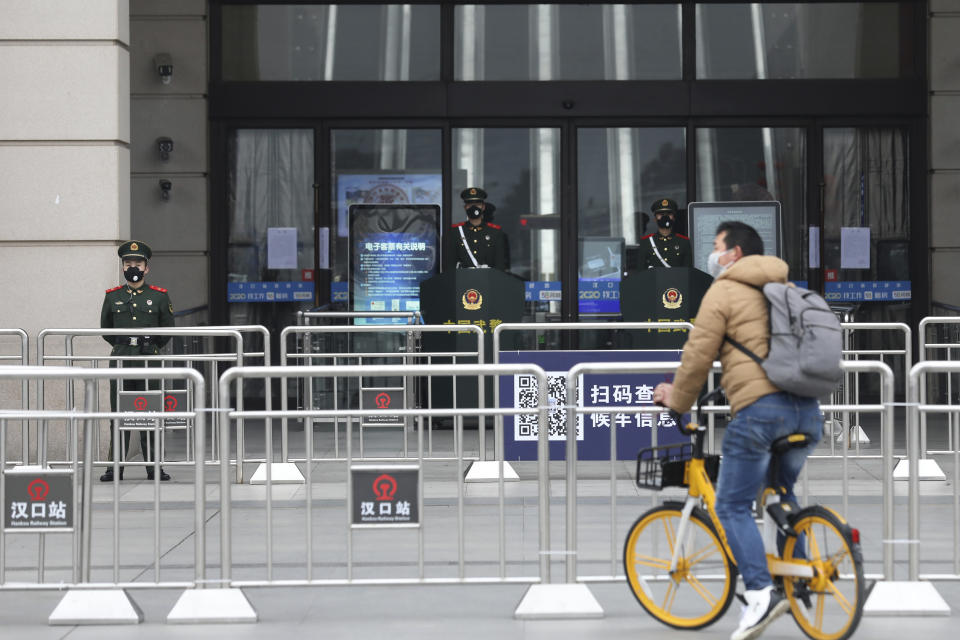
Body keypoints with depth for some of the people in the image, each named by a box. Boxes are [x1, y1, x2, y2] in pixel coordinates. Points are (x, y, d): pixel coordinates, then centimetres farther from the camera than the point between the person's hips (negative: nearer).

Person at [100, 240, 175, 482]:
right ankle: (115, 468, 6)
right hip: (120, 362, 1)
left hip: (149, 361, -1)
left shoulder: (160, 297, 5)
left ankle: (153, 466, 7)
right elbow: (105, 329, 20)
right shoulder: (112, 297, 9)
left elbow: (167, 331, 14)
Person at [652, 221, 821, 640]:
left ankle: (761, 595, -13)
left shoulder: (724, 292, 2)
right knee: (783, 492, 28)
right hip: (807, 408, 8)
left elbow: (699, 354, -2)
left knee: (733, 507, -1)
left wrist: (678, 398, 14)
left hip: (759, 408, -8)